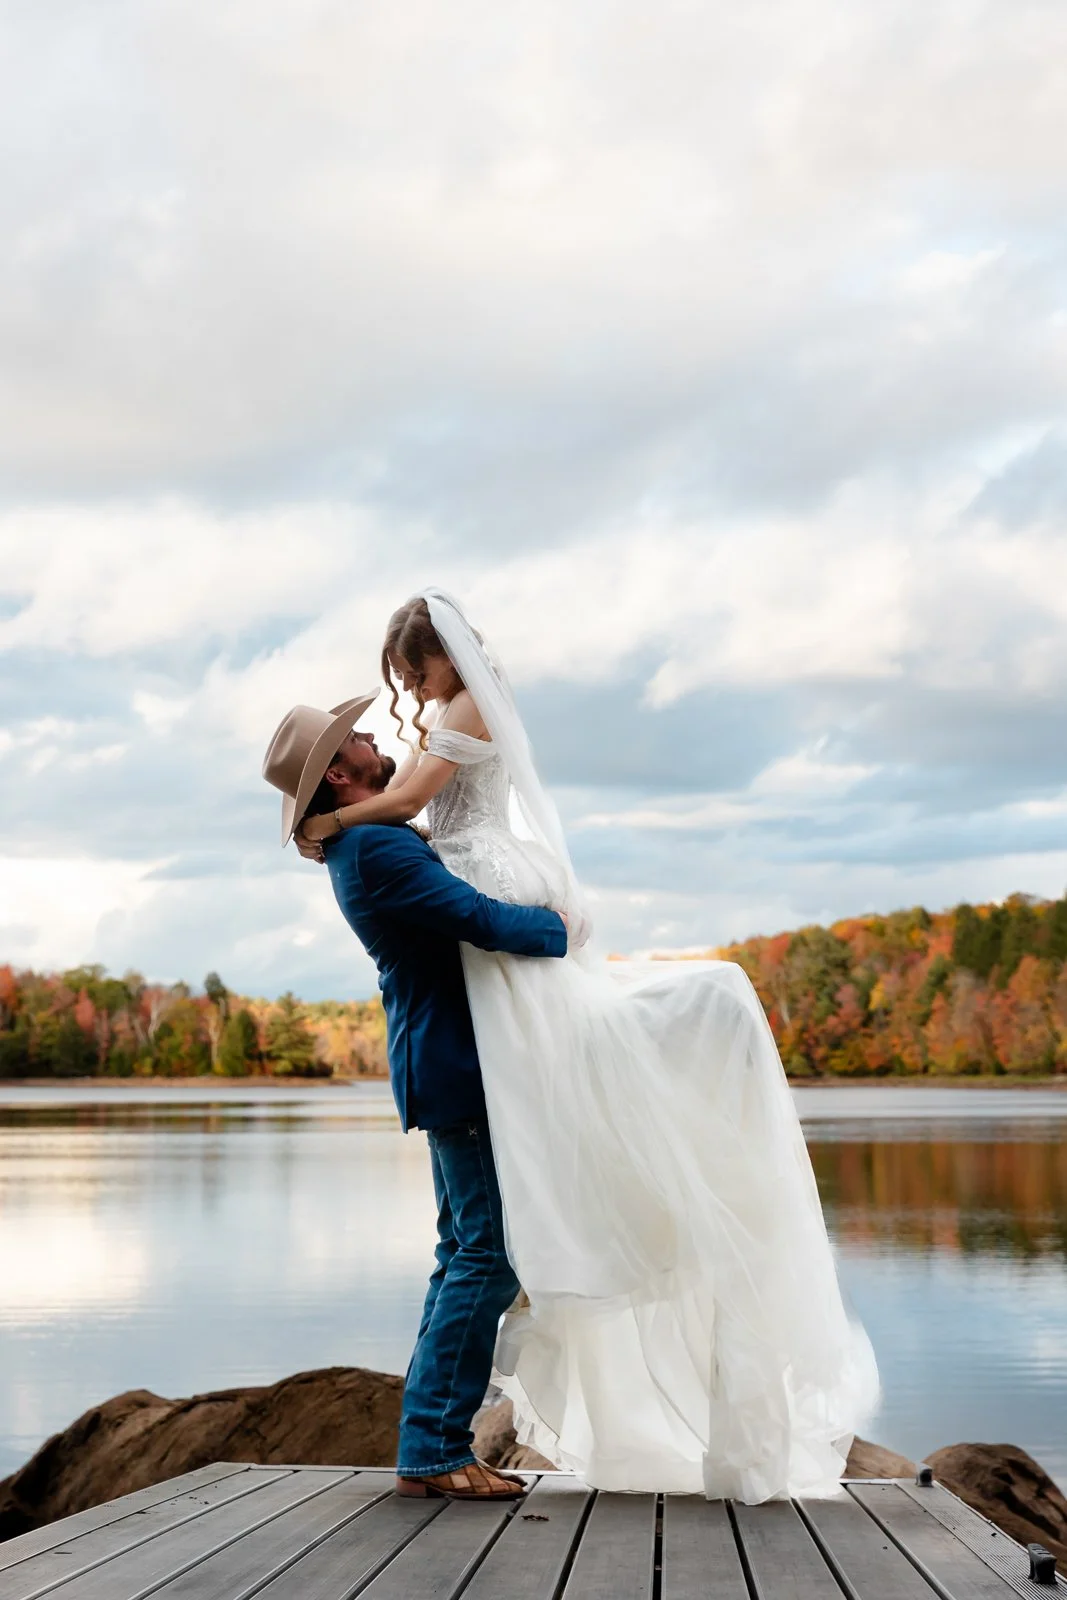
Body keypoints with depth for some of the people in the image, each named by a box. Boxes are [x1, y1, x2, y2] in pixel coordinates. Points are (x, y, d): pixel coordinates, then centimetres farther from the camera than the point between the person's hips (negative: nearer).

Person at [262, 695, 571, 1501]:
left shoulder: (365, 844, 16)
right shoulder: (376, 847, -18)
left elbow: (458, 909, 27)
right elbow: (482, 919, -24)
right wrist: (562, 927, -8)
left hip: (448, 1067, 11)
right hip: (457, 1068, -11)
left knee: (469, 1254, 13)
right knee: (489, 1256, -9)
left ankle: (432, 1446, 17)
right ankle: (435, 1449, -5)